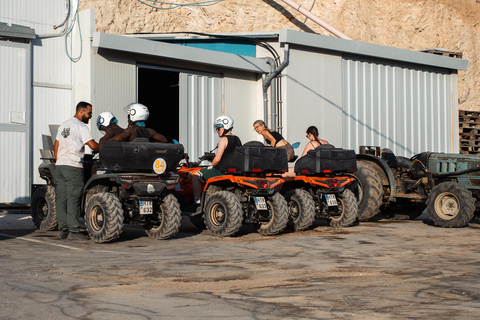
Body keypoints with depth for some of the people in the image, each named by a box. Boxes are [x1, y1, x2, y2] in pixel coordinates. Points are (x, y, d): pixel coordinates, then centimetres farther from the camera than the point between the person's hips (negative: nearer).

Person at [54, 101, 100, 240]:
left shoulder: (63, 125, 19)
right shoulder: (81, 126, -6)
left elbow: (55, 146, 21)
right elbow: (92, 145, -14)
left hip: (59, 165, 8)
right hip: (73, 166, -8)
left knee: (61, 199, 6)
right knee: (73, 199, -6)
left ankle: (63, 230, 9)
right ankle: (73, 231, -6)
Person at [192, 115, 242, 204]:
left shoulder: (224, 139, -15)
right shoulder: (237, 139, 10)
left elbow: (217, 159, -21)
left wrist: (211, 166, 0)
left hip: (223, 171, -9)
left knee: (195, 175, 2)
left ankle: (197, 200, -5)